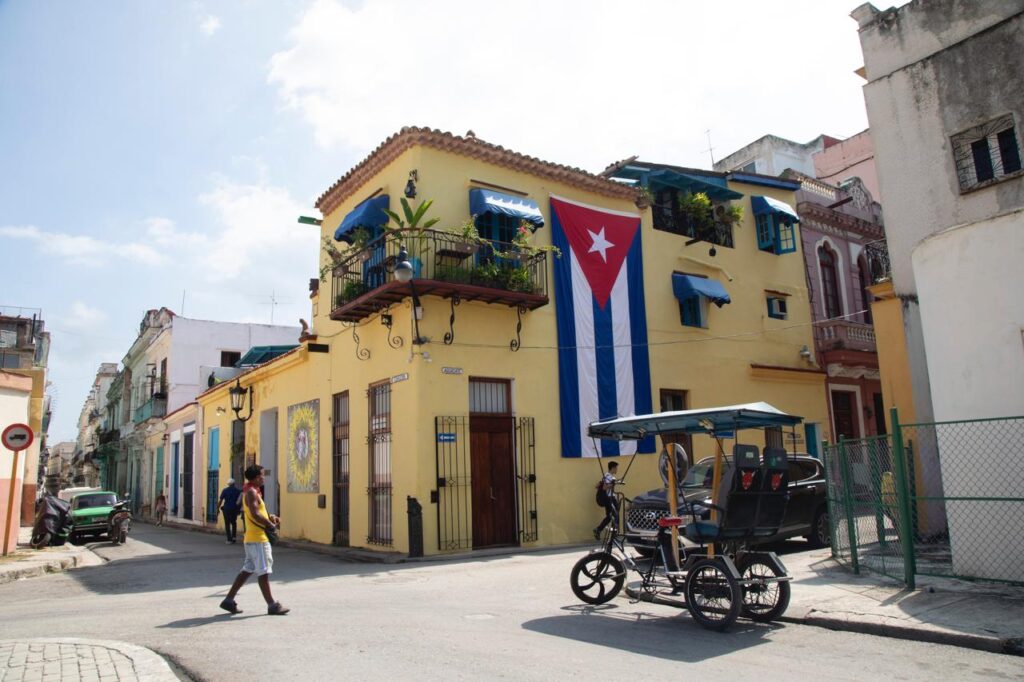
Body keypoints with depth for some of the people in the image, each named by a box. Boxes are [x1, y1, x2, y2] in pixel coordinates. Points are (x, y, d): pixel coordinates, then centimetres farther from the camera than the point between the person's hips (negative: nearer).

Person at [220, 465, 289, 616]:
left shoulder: (252, 492, 16)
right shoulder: (252, 492, -15)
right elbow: (255, 515, -25)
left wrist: (269, 517, 9)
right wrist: (271, 525, -15)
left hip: (252, 538, 10)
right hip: (257, 539, -10)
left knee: (247, 570, 15)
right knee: (263, 572, -5)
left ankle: (229, 600, 19)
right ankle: (272, 605, -1)